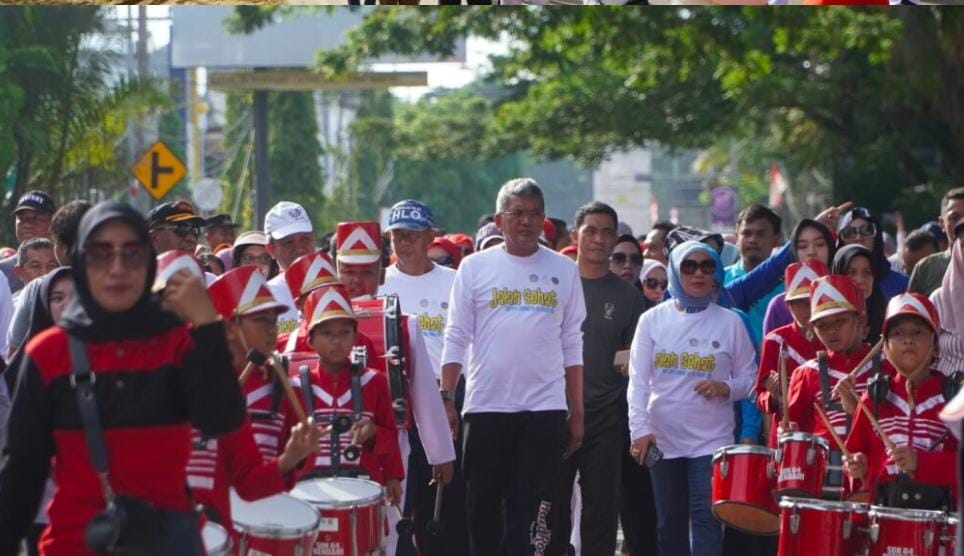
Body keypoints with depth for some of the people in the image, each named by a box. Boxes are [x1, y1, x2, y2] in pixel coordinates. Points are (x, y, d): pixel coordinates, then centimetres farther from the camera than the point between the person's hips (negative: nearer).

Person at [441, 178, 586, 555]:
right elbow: (456, 339, 3)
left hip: (545, 409, 0)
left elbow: (572, 346, 9)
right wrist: (445, 398, -6)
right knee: (483, 510, 7)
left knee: (532, 516, 0)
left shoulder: (563, 271, 7)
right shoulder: (475, 267, 4)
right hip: (486, 407, 0)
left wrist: (577, 414, 6)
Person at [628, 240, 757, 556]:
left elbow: (750, 378, 6)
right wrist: (639, 429, -12)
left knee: (706, 518, -12)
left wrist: (726, 388, -15)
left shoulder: (730, 323, 2)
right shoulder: (653, 320, 4)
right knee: (670, 522, 9)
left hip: (711, 439, -2)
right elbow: (638, 382, 0)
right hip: (662, 438, 2)